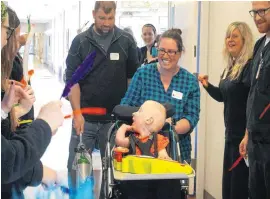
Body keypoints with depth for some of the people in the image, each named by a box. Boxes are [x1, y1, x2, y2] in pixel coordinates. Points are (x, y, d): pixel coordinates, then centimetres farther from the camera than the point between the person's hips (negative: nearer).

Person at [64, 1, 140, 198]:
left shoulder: (126, 41, 0)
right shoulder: (80, 41, -2)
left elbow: (134, 77, 5)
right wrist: (77, 113, -12)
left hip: (116, 118, 1)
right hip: (86, 117, 0)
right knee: (77, 166, 5)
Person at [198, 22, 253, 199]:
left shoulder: (250, 66, -16)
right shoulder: (230, 67, 12)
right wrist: (207, 85, 5)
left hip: (243, 134, -9)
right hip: (231, 133, 9)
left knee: (240, 184, 1)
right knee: (228, 182, 18)